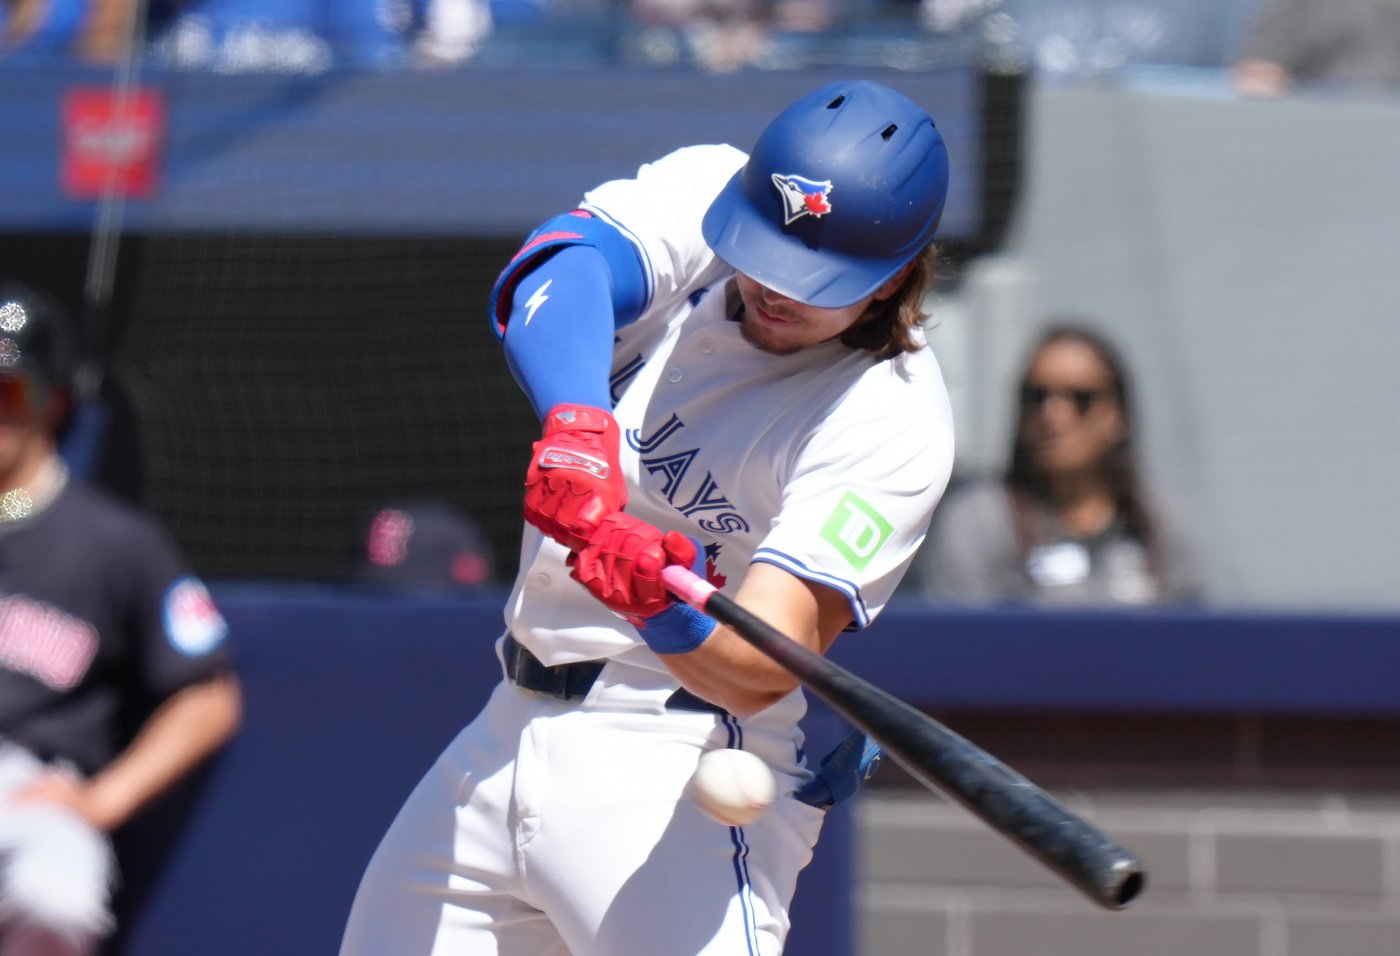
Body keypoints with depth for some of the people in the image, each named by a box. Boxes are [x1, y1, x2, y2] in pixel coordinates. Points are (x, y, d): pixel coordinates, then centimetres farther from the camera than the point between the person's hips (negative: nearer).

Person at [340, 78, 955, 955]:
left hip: (687, 776, -6)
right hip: (508, 735, 6)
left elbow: (757, 670, -25)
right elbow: (560, 271, -23)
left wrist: (670, 617, -47)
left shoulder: (895, 418, -17)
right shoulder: (705, 189, -2)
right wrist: (577, 422, -42)